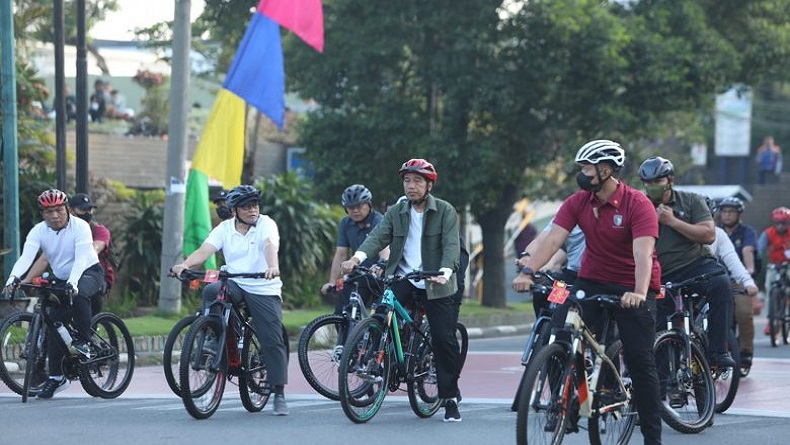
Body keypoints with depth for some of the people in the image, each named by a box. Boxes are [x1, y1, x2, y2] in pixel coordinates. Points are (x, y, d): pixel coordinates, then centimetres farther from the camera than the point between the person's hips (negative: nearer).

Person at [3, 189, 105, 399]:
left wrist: (73, 283, -49)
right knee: (55, 325, -4)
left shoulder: (80, 227, -19)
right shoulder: (38, 231, -9)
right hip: (61, 280, 5)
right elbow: (26, 256, -25)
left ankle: (83, 342, -23)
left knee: (79, 294, -38)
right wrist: (14, 277, -44)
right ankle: (56, 377, 4)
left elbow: (81, 259, -31)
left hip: (89, 273, -5)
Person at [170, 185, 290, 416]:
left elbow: (270, 246, -24)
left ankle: (279, 394, 2)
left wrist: (273, 267, -46)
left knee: (273, 341, -7)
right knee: (211, 291, -30)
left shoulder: (266, 224, -4)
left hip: (265, 290, -2)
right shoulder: (224, 229, 4)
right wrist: (184, 265, -29)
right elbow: (204, 250, -9)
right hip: (235, 284, 2)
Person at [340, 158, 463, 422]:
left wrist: (444, 273, -33)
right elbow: (378, 237, -5)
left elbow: (451, 245, -14)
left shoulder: (445, 212, -2)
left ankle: (450, 398, 8)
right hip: (403, 279, 3)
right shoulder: (396, 213, 8)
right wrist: (357, 257, -25)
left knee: (444, 339, -5)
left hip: (435, 285, -3)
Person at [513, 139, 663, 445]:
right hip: (592, 282, 4)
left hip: (633, 289, -4)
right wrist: (528, 272, -29)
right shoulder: (577, 203, -4)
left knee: (640, 359, -8)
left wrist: (639, 292, -44)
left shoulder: (638, 205, -18)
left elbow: (643, 252, -29)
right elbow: (553, 239, -14)